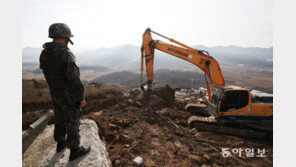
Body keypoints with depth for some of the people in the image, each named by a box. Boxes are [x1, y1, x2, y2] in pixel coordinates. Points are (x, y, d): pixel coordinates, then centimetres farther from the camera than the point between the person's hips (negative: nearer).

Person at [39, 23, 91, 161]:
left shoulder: (44, 54, 0)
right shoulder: (66, 54, -26)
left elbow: (48, 74, 11)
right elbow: (74, 79, -25)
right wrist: (81, 98, -18)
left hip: (55, 93, 8)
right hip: (69, 96, -7)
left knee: (60, 118, 23)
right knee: (72, 122, 6)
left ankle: (60, 143, 42)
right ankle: (74, 150, 21)